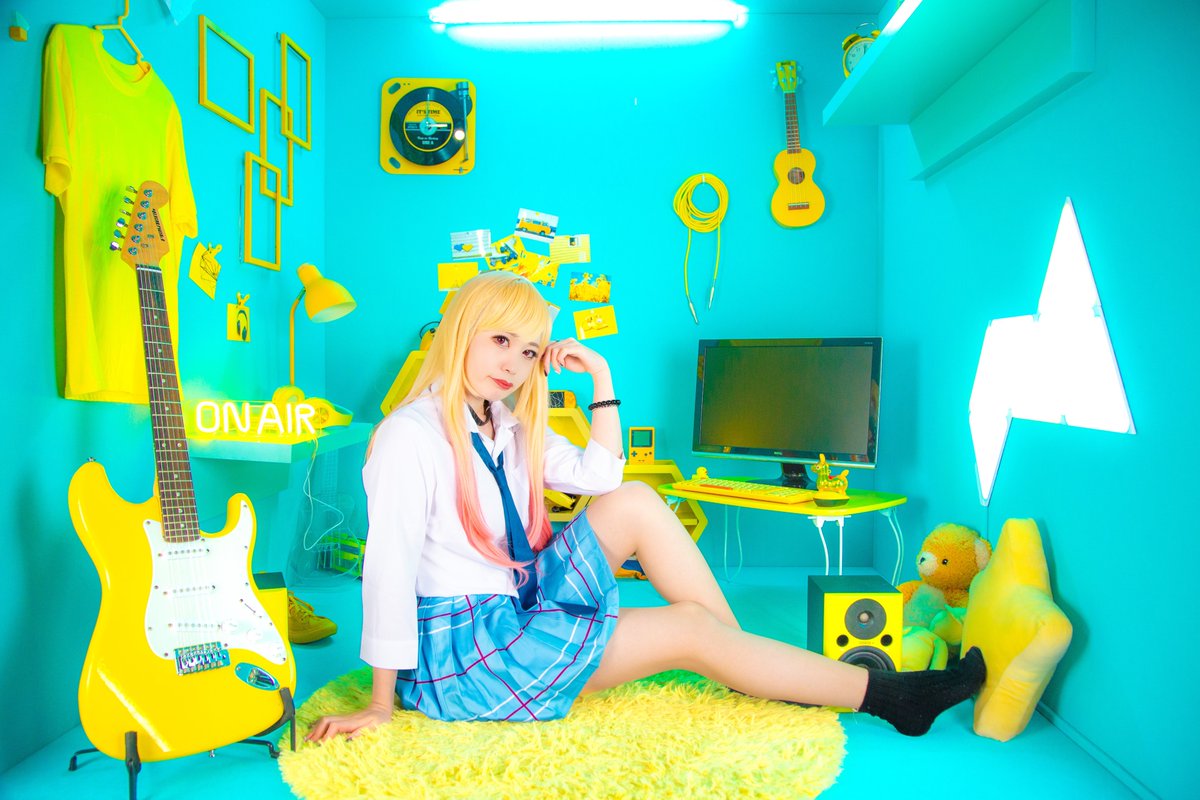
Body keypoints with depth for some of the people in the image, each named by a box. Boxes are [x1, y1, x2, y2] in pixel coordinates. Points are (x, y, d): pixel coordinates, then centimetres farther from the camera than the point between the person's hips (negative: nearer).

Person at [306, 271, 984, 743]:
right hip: (456, 652, -8)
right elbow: (389, 568, -21)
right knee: (692, 629, -14)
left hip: (516, 614, 8)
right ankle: (887, 695, -2)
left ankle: (751, 661, -2)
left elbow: (599, 475, 5)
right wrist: (382, 704, -21)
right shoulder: (410, 436, -17)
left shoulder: (509, 428, 9)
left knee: (635, 504, -10)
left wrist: (600, 376, 0)